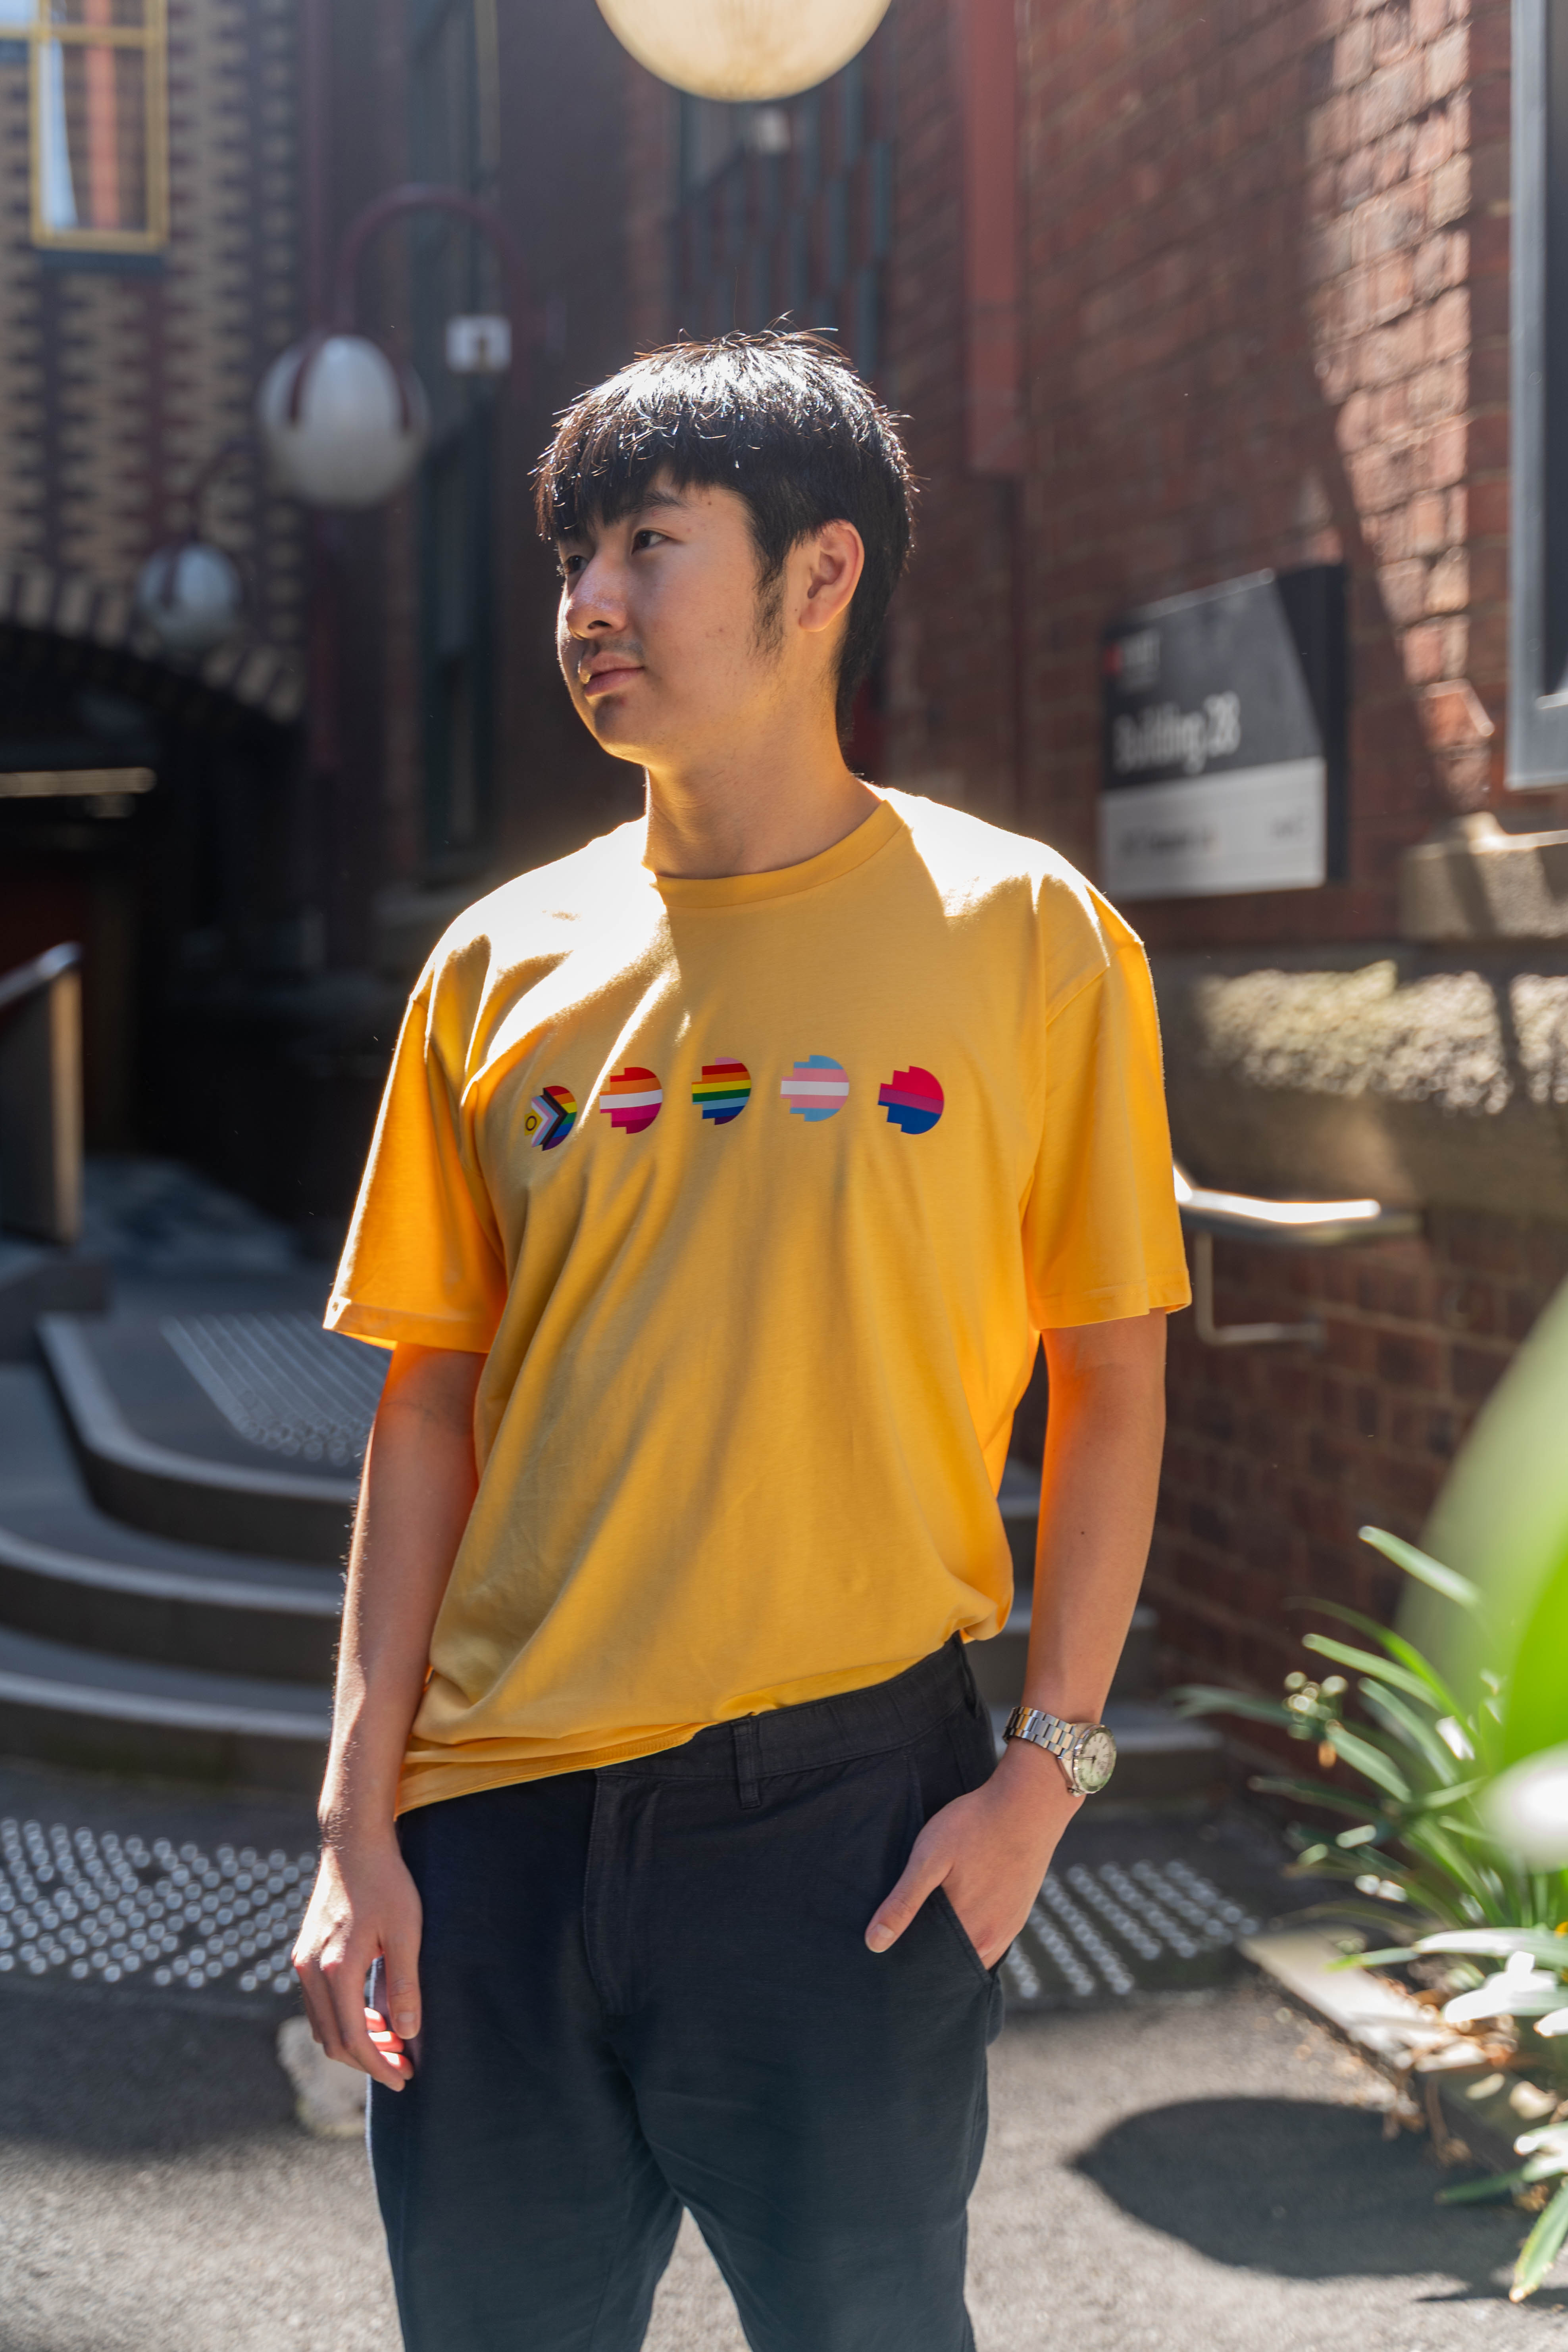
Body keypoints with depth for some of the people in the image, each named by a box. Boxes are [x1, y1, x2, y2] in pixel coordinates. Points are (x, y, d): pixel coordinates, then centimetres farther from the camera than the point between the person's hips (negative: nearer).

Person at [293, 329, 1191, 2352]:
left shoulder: (1023, 936, -1)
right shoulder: (505, 965, 6)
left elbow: (1109, 1381, 1)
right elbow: (431, 1406, 6)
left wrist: (1048, 1769, -6)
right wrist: (361, 1819, 1)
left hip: (852, 1799, -2)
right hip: (504, 1807, 3)